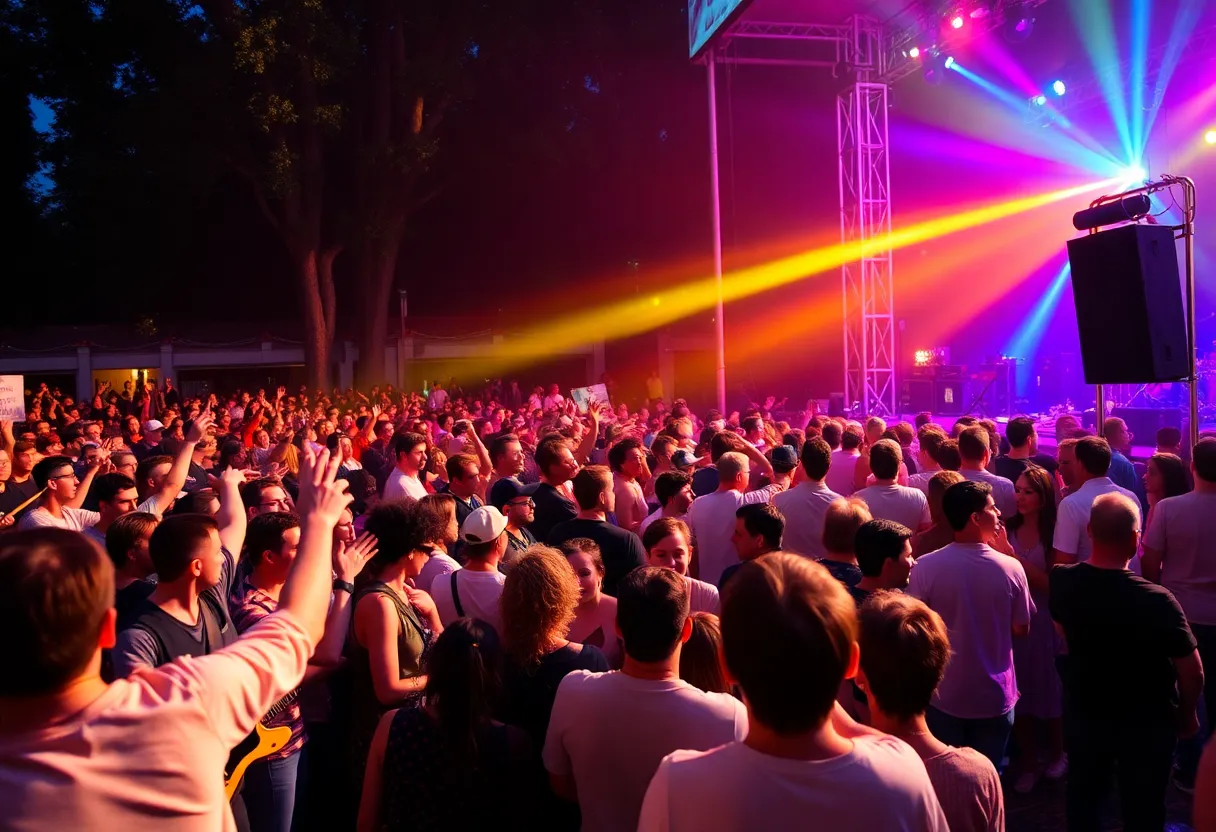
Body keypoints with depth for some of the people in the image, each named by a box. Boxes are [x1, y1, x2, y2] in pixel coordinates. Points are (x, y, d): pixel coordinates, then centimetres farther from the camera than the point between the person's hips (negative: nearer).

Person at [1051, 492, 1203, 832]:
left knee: (1083, 798, 25)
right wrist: (1186, 714, -1)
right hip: (1146, 722, -3)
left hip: (1083, 713, 3)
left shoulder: (1062, 582, -18)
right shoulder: (1157, 600, -32)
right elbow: (1192, 672, -20)